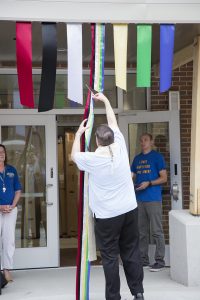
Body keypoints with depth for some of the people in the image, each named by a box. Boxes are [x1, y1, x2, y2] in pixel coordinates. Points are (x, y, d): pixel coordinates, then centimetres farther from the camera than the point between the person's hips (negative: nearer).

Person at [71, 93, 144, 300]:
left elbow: (74, 155, 12)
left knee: (110, 257, 2)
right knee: (131, 253, 12)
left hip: (107, 215, -4)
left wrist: (79, 133, 22)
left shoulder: (92, 159, -11)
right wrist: (105, 100, 24)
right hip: (129, 210, 4)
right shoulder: (120, 148, -2)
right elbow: (113, 123, 13)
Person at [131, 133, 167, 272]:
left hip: (153, 199, -6)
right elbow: (131, 176, 17)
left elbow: (164, 178, -5)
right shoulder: (137, 158, 16)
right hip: (139, 199, 6)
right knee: (142, 231, 10)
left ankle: (160, 260, 0)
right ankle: (143, 259, 18)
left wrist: (148, 183, -16)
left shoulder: (157, 157, -1)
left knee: (157, 231, -5)